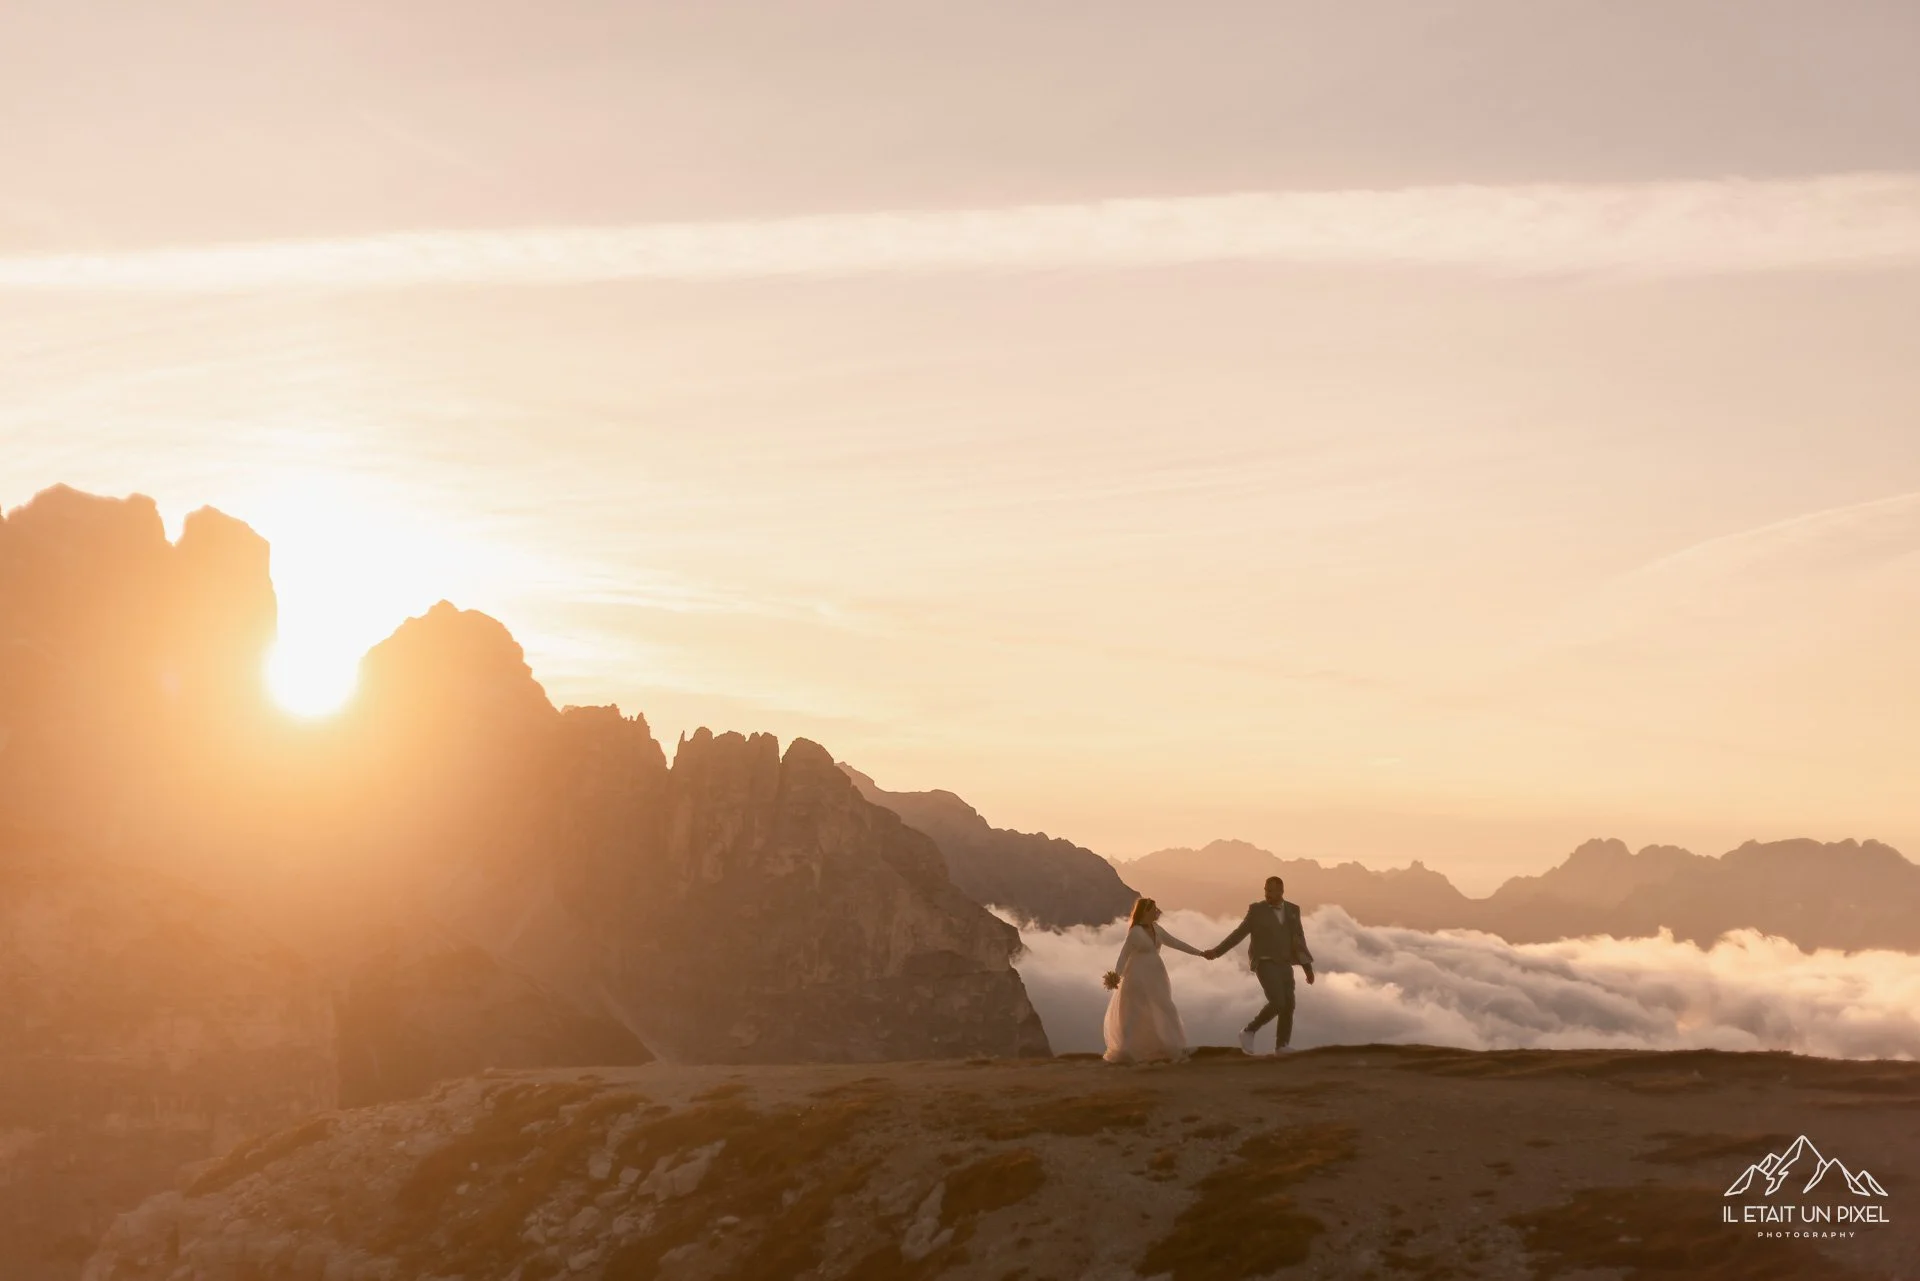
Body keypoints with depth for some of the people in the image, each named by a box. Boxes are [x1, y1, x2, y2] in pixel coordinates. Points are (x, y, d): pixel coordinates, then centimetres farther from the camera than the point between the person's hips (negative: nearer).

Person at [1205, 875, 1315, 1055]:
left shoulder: (1293, 910, 8)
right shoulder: (1257, 910, -3)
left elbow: (1299, 940, 10)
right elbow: (1238, 934, -1)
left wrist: (1308, 967, 6)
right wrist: (1216, 951, -7)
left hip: (1284, 965, 5)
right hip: (1265, 964, -5)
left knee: (1288, 1005, -4)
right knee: (1277, 1003, -19)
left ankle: (1281, 1046, 2)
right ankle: (1249, 1031, -4)